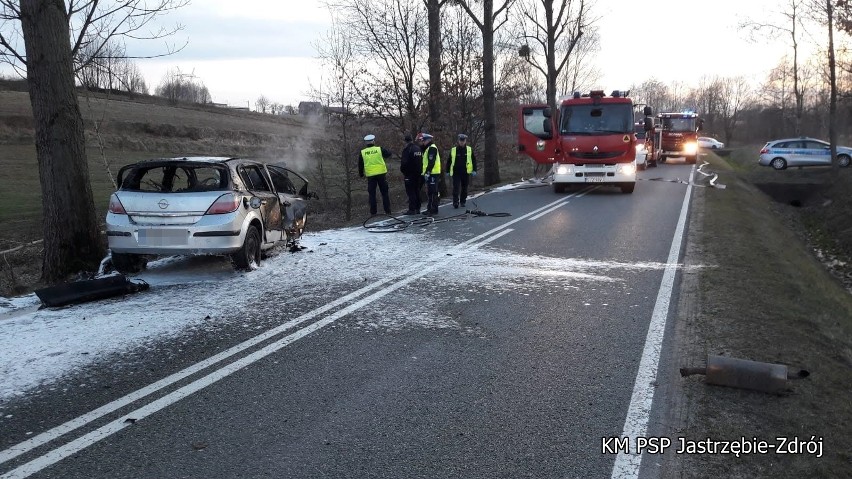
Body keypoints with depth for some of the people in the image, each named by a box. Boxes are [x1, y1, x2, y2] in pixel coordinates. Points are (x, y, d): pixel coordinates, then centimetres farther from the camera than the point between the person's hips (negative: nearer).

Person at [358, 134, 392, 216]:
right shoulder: (379, 149, -4)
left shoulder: (362, 152, 2)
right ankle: (387, 211, 7)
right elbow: (389, 154, 8)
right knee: (384, 193, 8)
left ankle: (373, 212, 8)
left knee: (372, 194, 9)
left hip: (370, 175, 1)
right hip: (381, 173, -1)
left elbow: (360, 165, 9)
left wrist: (361, 174, 22)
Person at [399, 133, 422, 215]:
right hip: (418, 173, 7)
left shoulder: (407, 149, -15)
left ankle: (412, 209, -6)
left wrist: (403, 171, -4)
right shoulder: (418, 148, 9)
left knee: (410, 192, -4)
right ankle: (417, 209, 17)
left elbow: (404, 162, -18)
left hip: (410, 174, -7)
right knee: (417, 191, 13)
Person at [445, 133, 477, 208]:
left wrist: (474, 170, 0)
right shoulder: (453, 150, 3)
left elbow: (474, 160, 9)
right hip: (456, 172, -1)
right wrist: (448, 171, 8)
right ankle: (455, 202, -9)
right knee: (456, 188, -8)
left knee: (464, 188, 8)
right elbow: (449, 161, 10)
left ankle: (462, 202, 20)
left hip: (466, 172, 1)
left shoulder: (469, 150, 4)